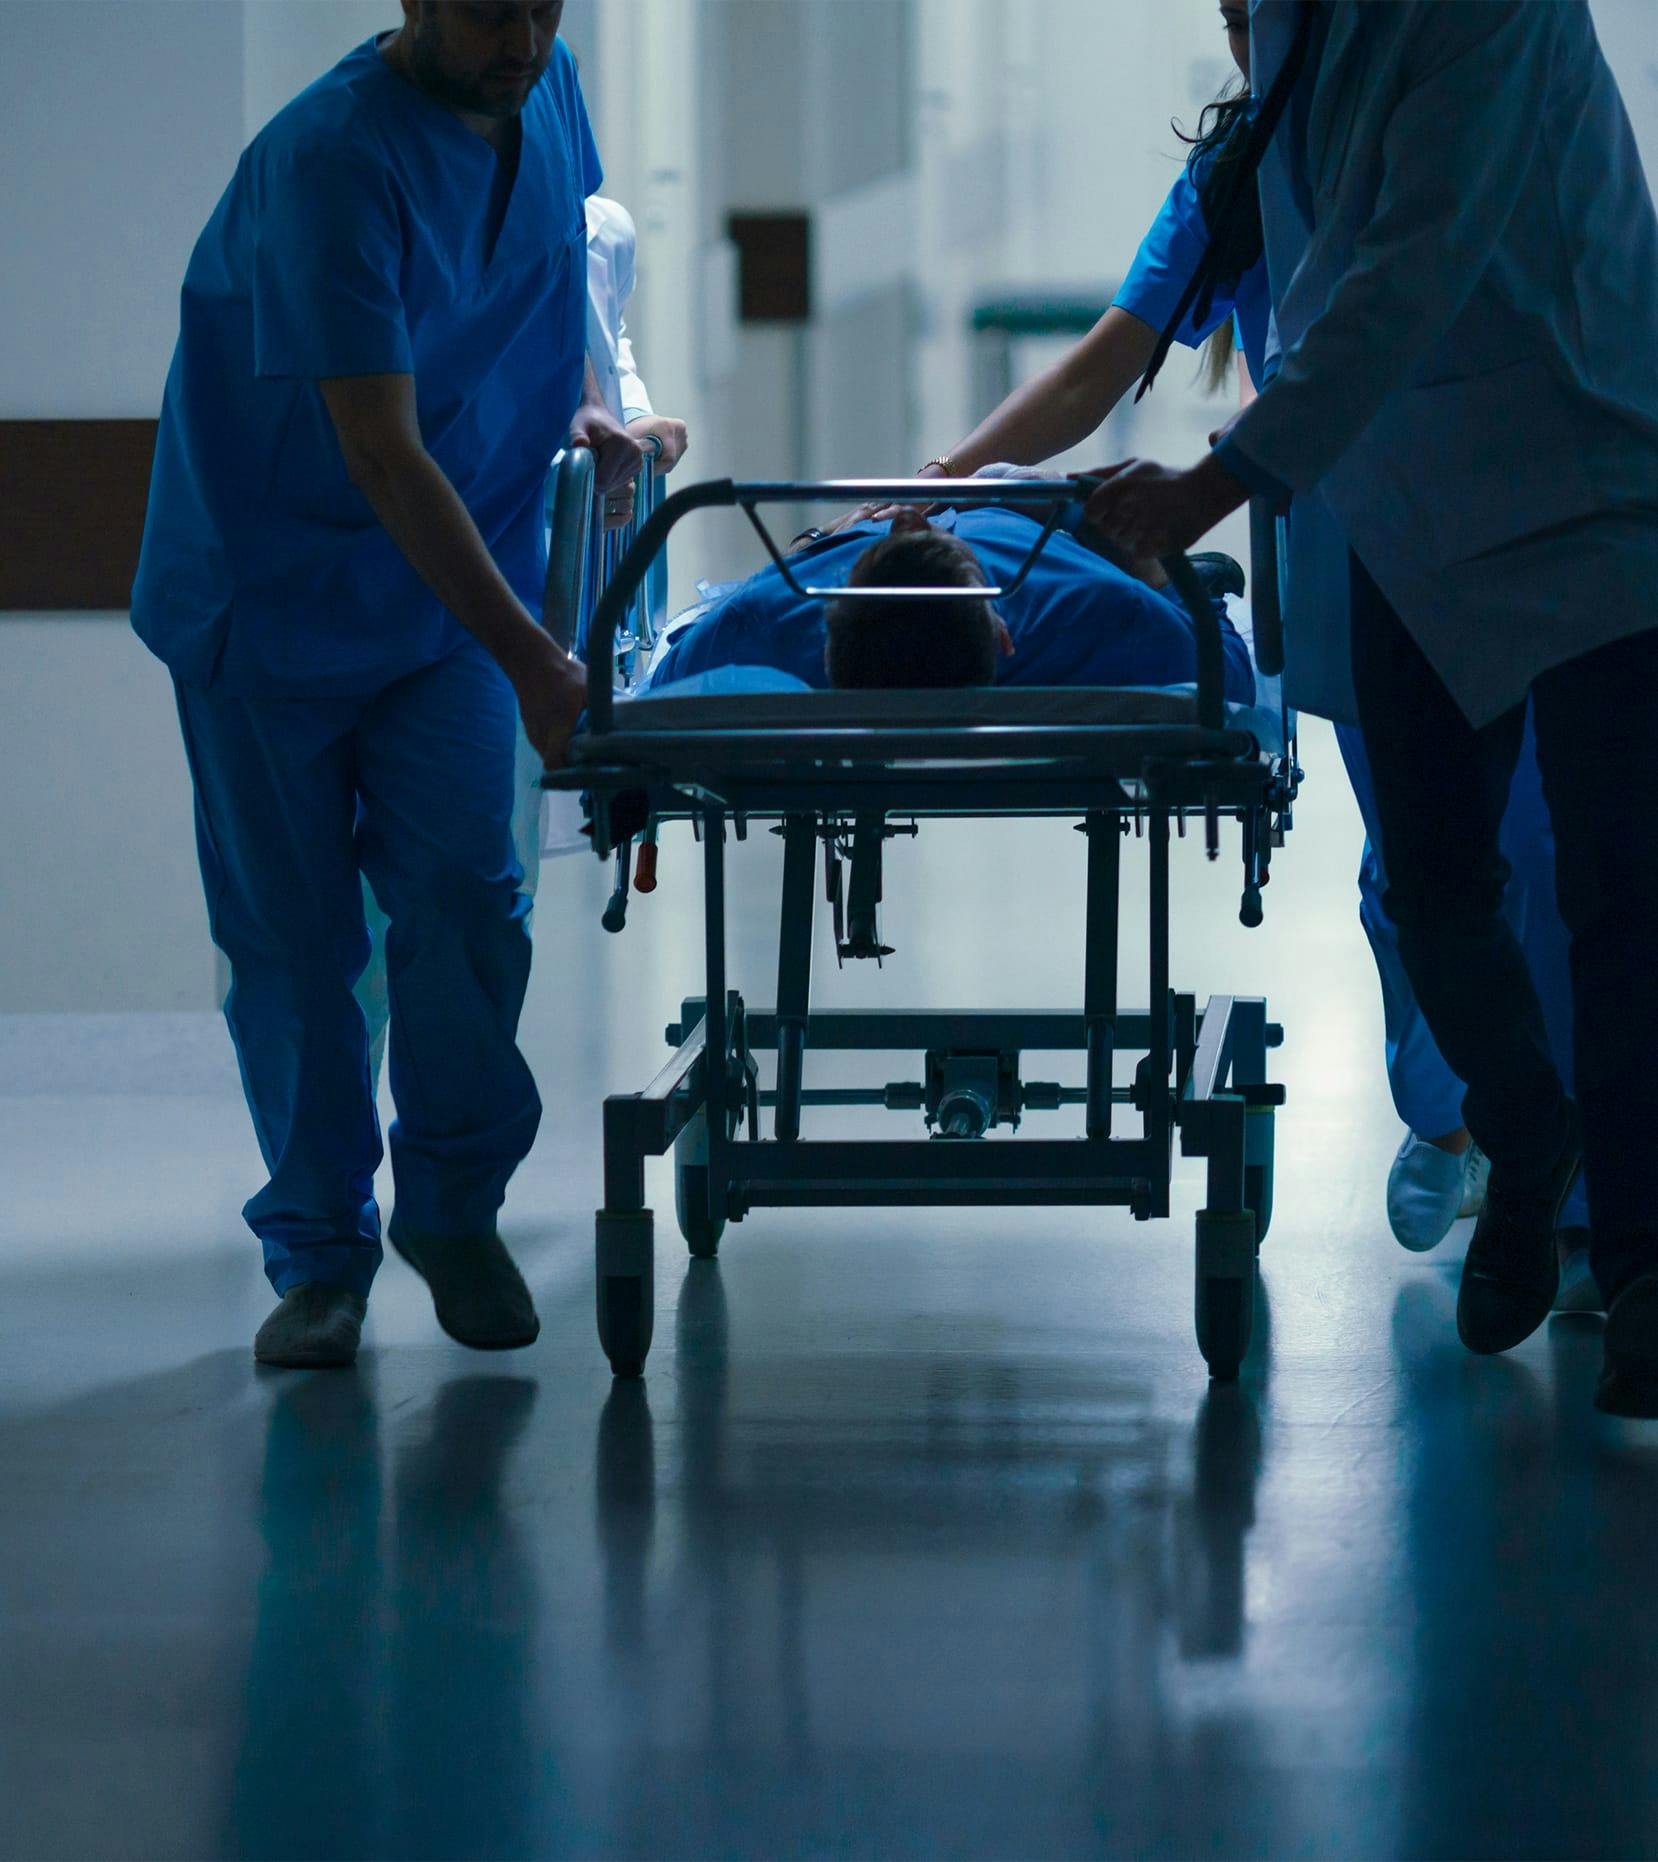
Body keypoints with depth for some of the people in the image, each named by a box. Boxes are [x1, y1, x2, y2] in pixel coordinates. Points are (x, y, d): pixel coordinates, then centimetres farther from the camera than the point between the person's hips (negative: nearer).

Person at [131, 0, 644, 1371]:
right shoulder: (331, 160, -26)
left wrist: (582, 400, 5)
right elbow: (383, 453, -29)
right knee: (292, 934, 1)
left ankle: (456, 1207, 10)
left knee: (463, 892, -8)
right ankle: (321, 1249, 13)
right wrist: (530, 659, -30)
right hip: (271, 590, -4)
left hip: (454, 591, 4)